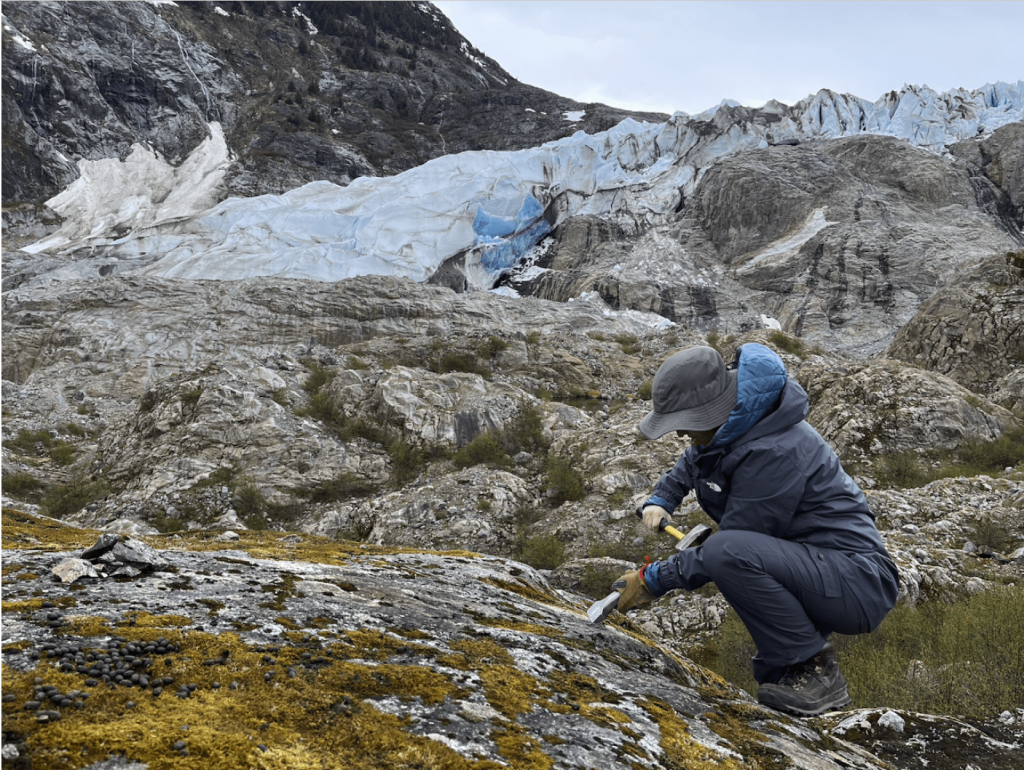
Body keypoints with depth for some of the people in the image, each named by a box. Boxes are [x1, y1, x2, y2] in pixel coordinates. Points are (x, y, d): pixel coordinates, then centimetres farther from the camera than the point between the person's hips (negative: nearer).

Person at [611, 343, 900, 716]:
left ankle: (814, 669, -11)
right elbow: (689, 467, 28)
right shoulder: (729, 430, 5)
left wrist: (654, 581, -13)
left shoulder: (774, 452, -24)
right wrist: (659, 501, 10)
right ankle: (781, 669, 16)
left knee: (727, 551, -30)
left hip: (859, 584, -10)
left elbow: (730, 548, -20)